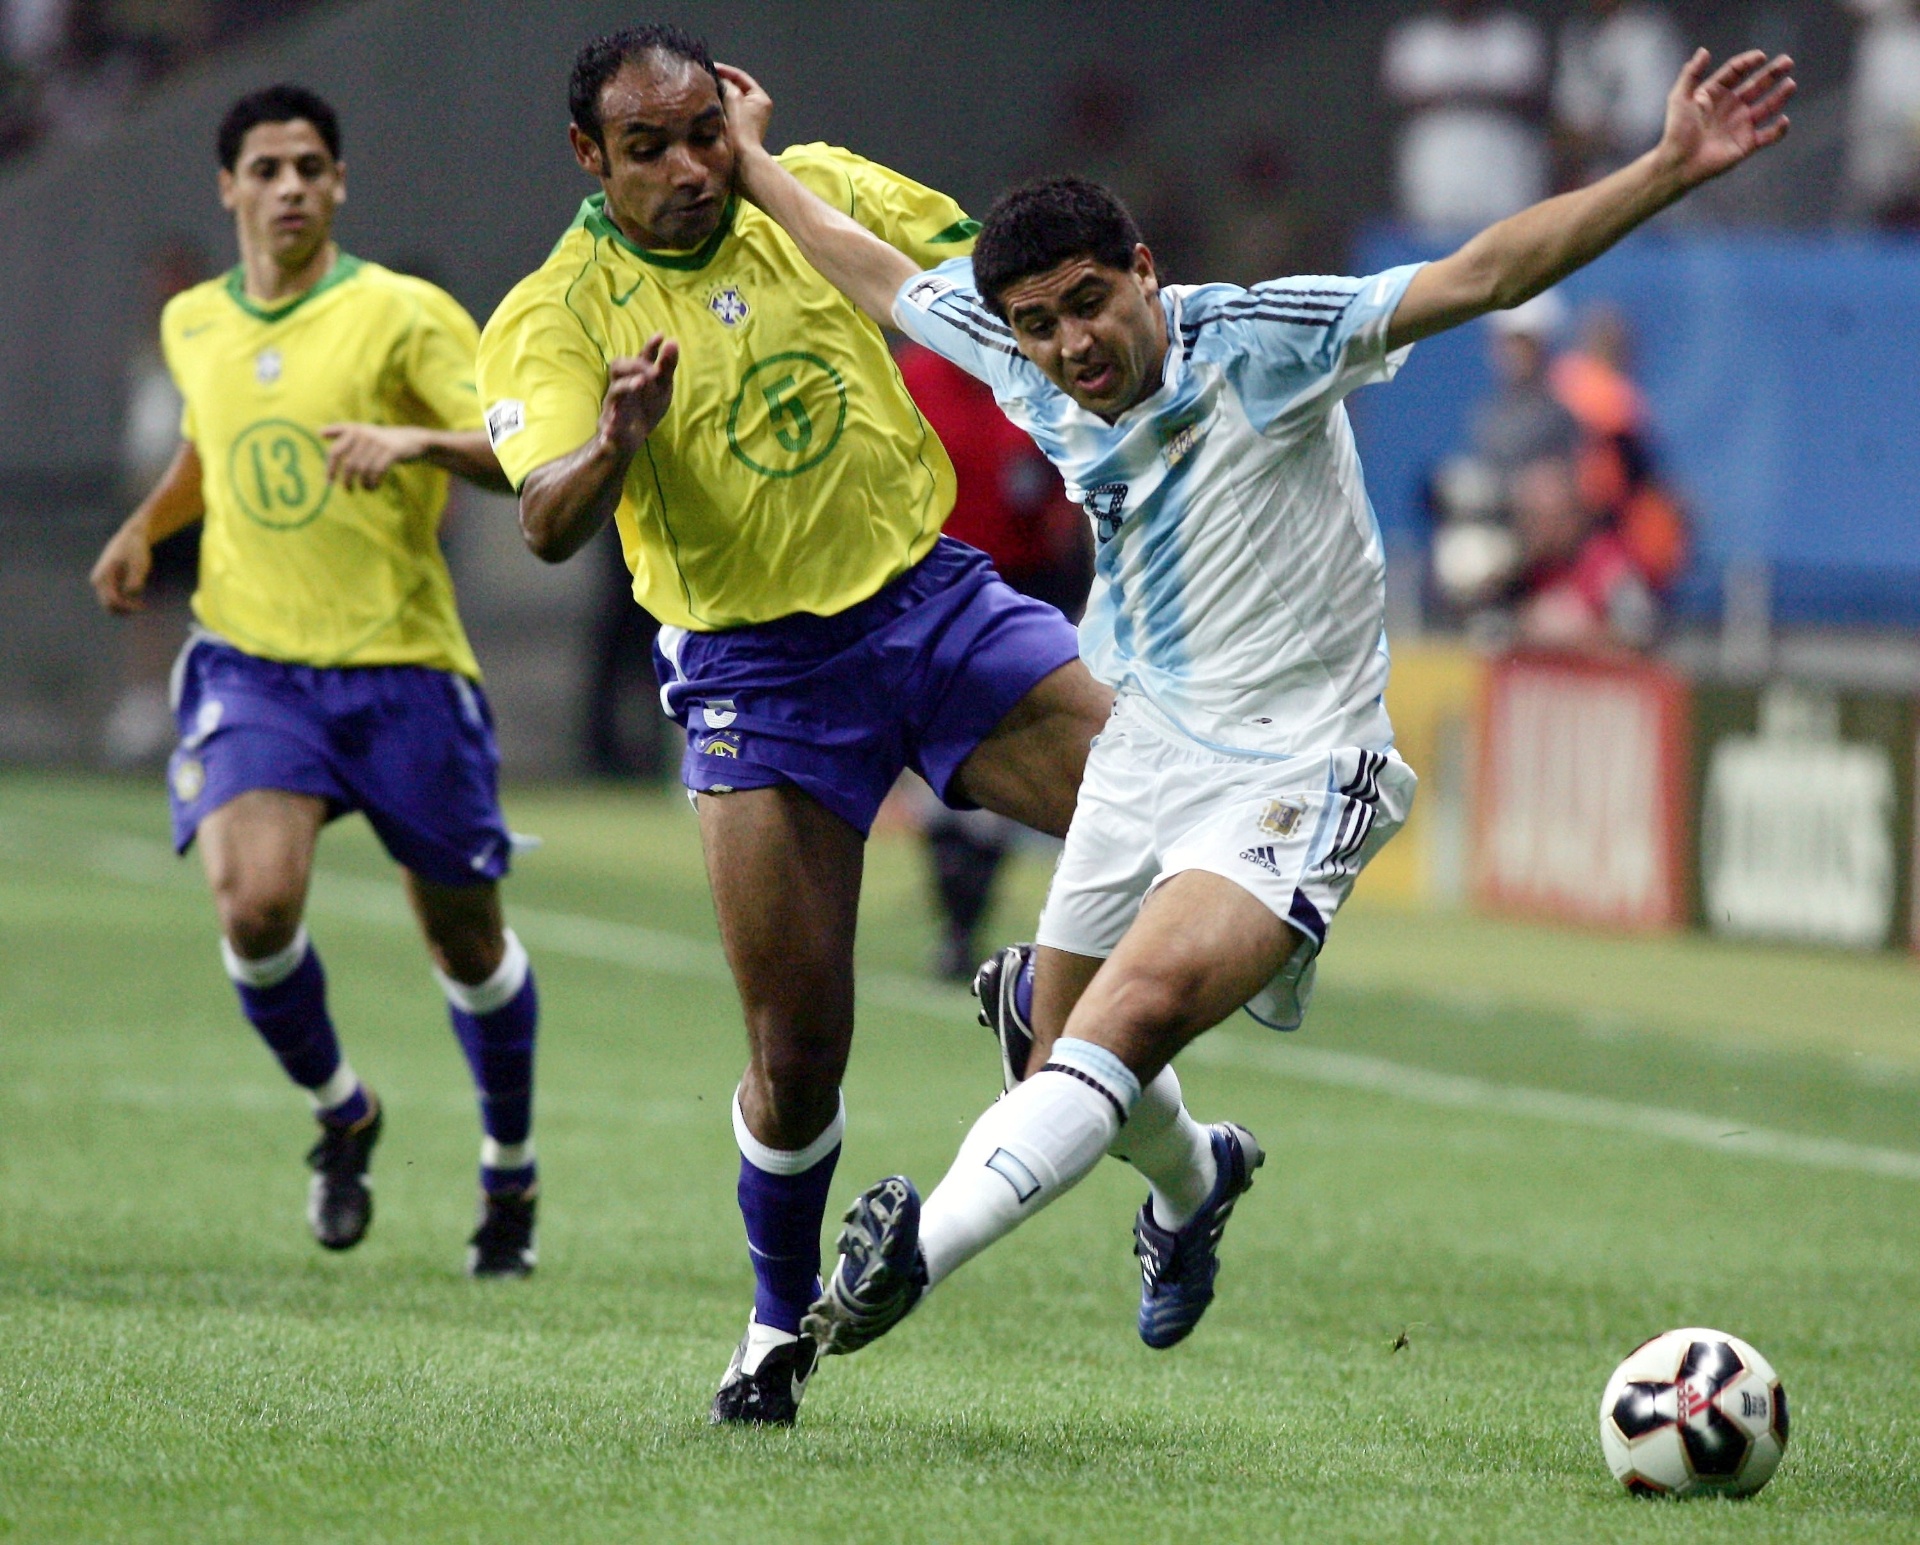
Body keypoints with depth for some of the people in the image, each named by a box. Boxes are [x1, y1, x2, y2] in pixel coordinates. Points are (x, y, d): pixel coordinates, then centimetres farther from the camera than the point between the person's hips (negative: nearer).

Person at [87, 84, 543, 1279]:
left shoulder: (401, 314, -6)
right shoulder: (192, 325, 9)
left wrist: (414, 440, -28)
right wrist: (146, 528, 14)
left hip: (401, 668, -2)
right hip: (250, 665, 2)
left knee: (466, 940, 7)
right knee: (255, 906, -21)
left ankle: (511, 1172, 32)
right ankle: (342, 1113, 8)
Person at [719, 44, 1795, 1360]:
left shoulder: (1259, 342, -19)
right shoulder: (1027, 369, -3)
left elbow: (1479, 276, -26)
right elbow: (874, 270, 17)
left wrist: (1669, 172, -36)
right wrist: (750, 161, 27)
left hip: (1292, 770, -7)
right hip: (1144, 748, 7)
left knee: (1141, 1006, -29)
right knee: (1062, 1053, 18)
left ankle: (917, 1253, -41)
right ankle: (1194, 1181, 51)